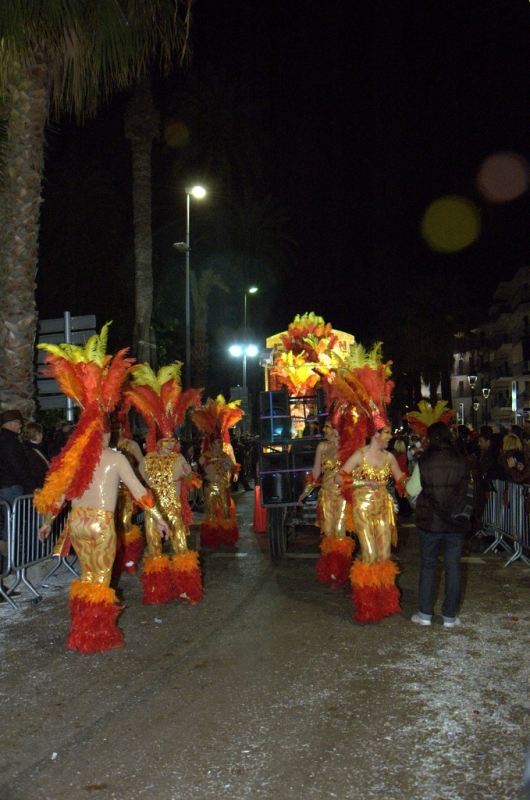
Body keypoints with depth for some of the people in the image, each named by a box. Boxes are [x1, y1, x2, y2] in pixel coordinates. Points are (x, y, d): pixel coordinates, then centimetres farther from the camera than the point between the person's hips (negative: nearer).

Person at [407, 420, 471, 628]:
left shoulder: (424, 463, -12)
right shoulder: (461, 463, -4)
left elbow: (412, 490, -3)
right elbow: (467, 491, 7)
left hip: (429, 523, -1)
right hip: (456, 523, 2)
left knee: (428, 566, 11)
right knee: (453, 568, 9)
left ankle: (425, 613, 15)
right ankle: (450, 616, 14)